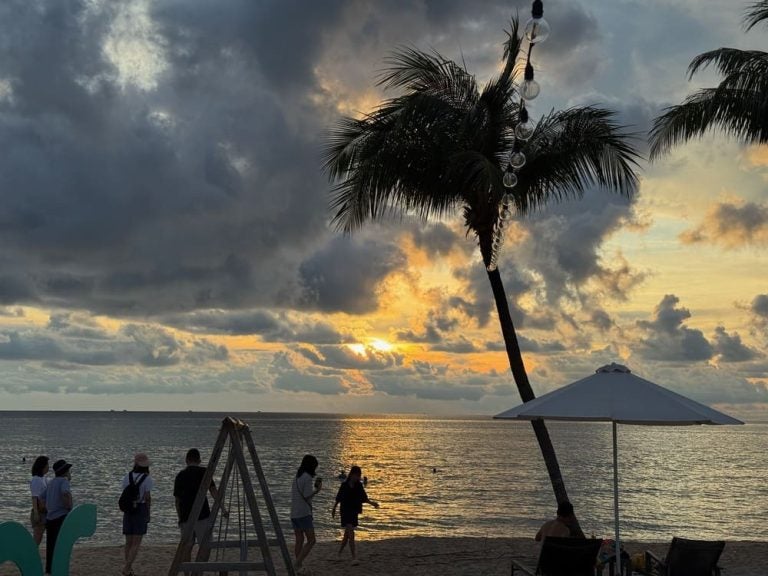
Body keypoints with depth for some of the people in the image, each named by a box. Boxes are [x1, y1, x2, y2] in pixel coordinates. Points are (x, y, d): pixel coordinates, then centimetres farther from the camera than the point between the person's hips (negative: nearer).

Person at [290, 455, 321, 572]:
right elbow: (307, 497, -16)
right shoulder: (308, 478, -11)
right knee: (311, 541, -4)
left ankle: (298, 566, 12)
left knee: (299, 540, 13)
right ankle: (298, 564, -15)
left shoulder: (297, 477, 14)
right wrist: (318, 489, -2)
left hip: (294, 514, 8)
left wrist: (314, 486, 18)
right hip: (304, 514, -8)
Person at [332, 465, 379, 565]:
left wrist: (372, 503, -16)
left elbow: (364, 498, 1)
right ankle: (354, 558, -18)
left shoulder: (359, 486, 1)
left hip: (354, 512, 5)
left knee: (347, 534, 17)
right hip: (346, 512, -5)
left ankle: (340, 552, 39)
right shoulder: (345, 486, -10)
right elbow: (338, 499, 1)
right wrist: (334, 509, 10)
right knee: (351, 534, -15)